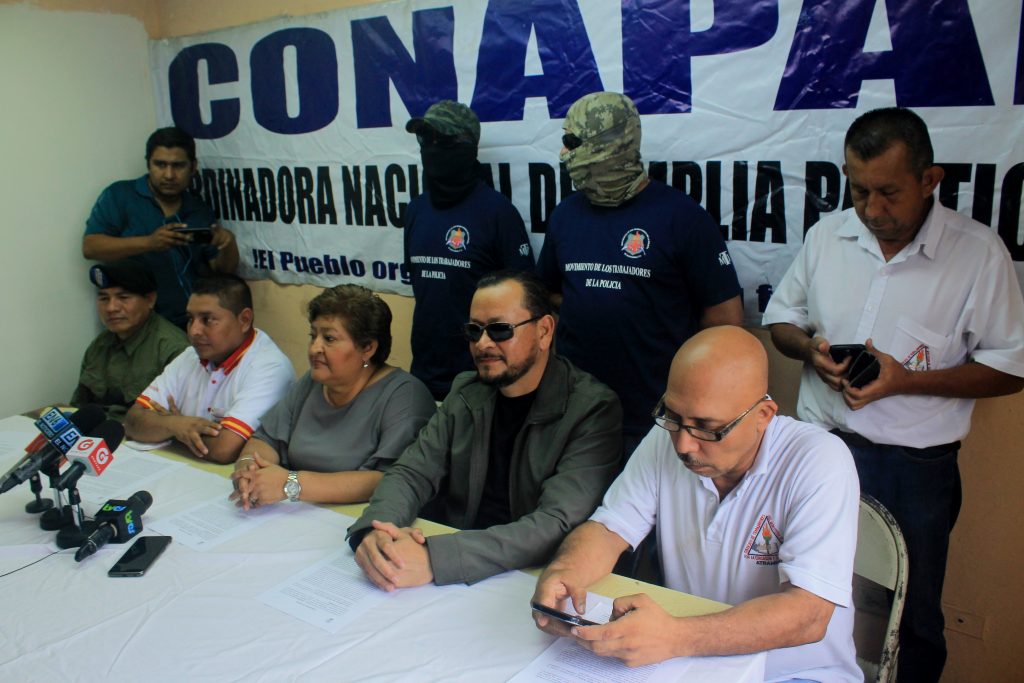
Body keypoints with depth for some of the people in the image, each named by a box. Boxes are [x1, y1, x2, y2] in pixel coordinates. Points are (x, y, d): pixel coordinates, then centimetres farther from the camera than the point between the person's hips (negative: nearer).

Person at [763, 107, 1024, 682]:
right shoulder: (827, 236, 2)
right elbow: (782, 318, 13)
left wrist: (905, 380, -19)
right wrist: (810, 348, -9)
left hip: (915, 468, -2)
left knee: (913, 621, 14)